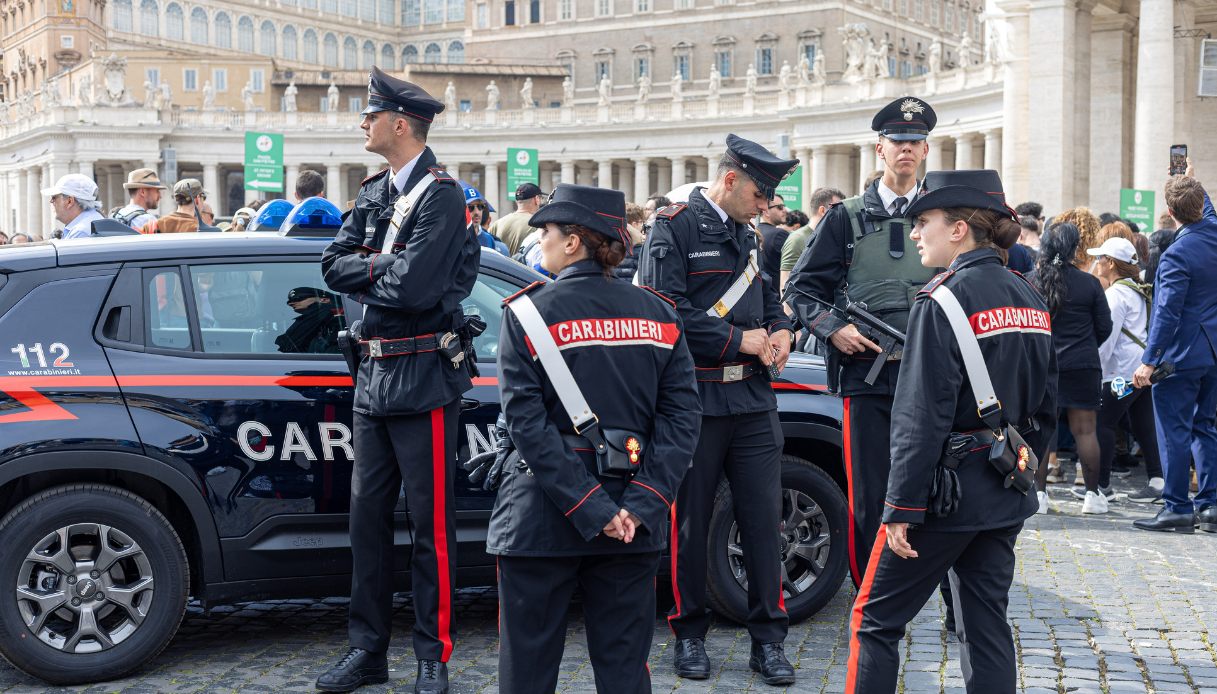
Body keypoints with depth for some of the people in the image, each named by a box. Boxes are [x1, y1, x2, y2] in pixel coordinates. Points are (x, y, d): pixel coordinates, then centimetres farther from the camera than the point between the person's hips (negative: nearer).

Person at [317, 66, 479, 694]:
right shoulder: (372, 192, 14)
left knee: (431, 523, 1)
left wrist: (364, 271, -5)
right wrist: (385, 266, -10)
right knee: (367, 515, 12)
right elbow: (334, 265, 5)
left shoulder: (441, 194, -12)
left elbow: (415, 287, -22)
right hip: (373, 375, 8)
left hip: (422, 377, -8)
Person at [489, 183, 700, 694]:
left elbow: (527, 423, -13)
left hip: (542, 519, -3)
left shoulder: (526, 313, -5)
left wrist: (590, 509, -15)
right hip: (634, 522, 3)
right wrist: (640, 505, -10)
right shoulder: (659, 314, 5)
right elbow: (680, 418, -4)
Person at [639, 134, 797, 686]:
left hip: (753, 398, 6)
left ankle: (768, 639, 13)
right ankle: (689, 634, 19)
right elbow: (668, 311, -16)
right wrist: (740, 340, -13)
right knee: (689, 522, 6)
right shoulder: (674, 228, -6)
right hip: (694, 401, -6)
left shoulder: (747, 235, 17)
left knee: (763, 517, 4)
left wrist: (780, 331, 1)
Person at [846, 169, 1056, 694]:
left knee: (874, 620, 3)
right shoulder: (1028, 299, 9)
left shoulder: (944, 301, -15)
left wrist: (902, 507, -17)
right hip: (1006, 495, 8)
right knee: (987, 623, 12)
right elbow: (1045, 405, 14)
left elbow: (923, 418, -19)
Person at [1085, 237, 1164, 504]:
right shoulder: (1138, 291, 17)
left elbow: (1106, 337, -14)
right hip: (1142, 368, 9)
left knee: (1104, 423, -2)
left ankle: (1102, 483, 2)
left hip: (1123, 371, -9)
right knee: (1144, 426, 8)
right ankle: (1156, 480, 4)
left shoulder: (1116, 294, -11)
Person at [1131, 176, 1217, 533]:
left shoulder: (1177, 255, -20)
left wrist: (1149, 360, -18)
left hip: (1181, 355, -8)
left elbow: (1167, 313, -22)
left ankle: (1177, 507, 4)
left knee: (1174, 431, 0)